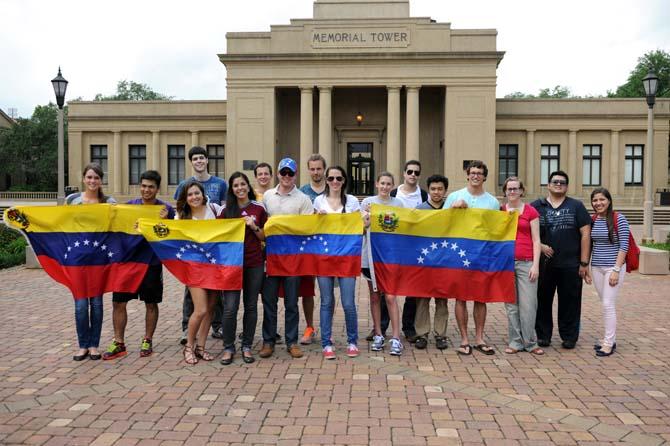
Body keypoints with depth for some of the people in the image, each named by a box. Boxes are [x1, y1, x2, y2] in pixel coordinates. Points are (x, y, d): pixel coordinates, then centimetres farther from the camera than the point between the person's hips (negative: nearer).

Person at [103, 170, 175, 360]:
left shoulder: (165, 209, -2)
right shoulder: (129, 206, 6)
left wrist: (164, 220, -19)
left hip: (152, 263, -2)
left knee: (151, 303, 8)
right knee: (118, 302, 2)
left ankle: (147, 341, 23)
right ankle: (119, 343, 14)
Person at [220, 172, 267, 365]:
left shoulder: (259, 209, 4)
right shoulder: (227, 210, 6)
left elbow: (265, 237, 7)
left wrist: (254, 227, -9)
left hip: (254, 264, 0)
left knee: (251, 306, 6)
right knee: (230, 307, -5)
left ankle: (247, 347, 18)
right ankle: (228, 348, 10)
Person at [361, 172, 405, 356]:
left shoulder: (398, 203, 6)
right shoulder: (367, 202, 5)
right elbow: (361, 227, 3)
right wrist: (367, 217, -16)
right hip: (371, 254, 1)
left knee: (390, 296, -8)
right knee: (375, 296, 9)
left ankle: (396, 338, -3)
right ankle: (378, 335, 20)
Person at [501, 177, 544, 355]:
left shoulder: (531, 211, 4)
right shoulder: (500, 211, 10)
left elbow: (536, 241, 2)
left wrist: (536, 265, -4)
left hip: (526, 262, -2)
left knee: (528, 305, -4)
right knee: (511, 304, 5)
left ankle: (530, 342, 10)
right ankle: (514, 342, 14)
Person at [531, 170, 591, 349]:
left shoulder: (576, 206, 7)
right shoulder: (536, 206, 8)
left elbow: (585, 234, 2)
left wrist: (584, 263, -4)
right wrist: (540, 245, -8)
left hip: (571, 265, 0)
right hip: (544, 264, 1)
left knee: (570, 301, 4)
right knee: (543, 301, 6)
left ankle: (569, 337, 17)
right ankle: (543, 336, 18)